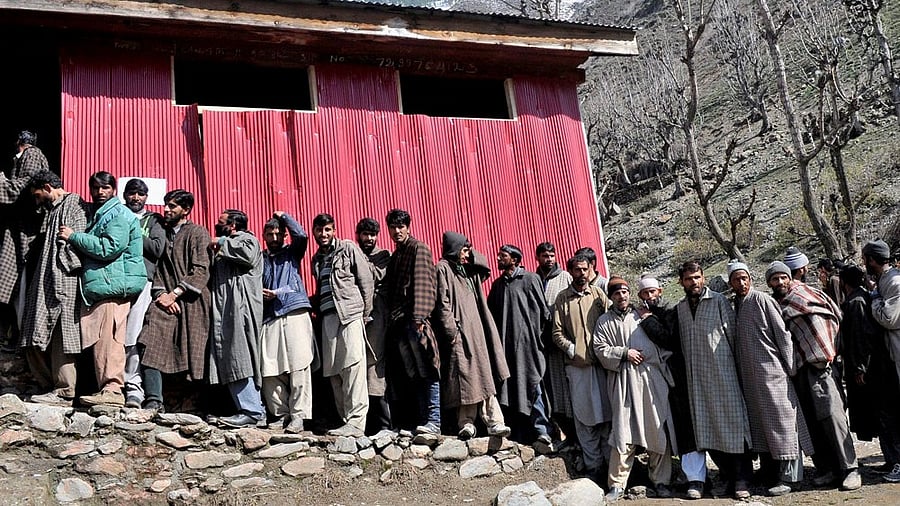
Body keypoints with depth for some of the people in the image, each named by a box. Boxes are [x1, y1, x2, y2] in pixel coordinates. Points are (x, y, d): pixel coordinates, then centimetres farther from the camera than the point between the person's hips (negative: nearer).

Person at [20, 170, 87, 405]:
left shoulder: (74, 204, -2)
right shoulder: (51, 210, 25)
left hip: (63, 281, -9)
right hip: (45, 283, 9)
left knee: (61, 337, -8)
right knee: (36, 340, 6)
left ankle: (64, 392, -5)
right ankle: (48, 386, 12)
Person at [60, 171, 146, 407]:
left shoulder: (119, 214, -6)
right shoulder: (98, 213, 25)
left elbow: (109, 248, -17)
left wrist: (73, 237, -11)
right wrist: (73, 238, 14)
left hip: (112, 285, -10)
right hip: (100, 287, 10)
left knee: (108, 339, -14)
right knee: (102, 341, 9)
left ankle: (112, 389, -15)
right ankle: (107, 388, 12)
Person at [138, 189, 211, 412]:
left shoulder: (198, 233, 4)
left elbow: (201, 271, -6)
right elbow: (157, 267, 16)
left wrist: (174, 294, -12)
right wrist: (160, 293, -2)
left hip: (190, 302, -4)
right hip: (165, 301, 4)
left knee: (190, 354, -5)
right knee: (149, 346, -15)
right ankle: (154, 401, -16)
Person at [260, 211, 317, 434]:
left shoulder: (292, 253, 15)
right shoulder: (259, 259, 20)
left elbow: (301, 235, -3)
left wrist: (283, 216, 9)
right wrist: (260, 294, -4)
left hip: (295, 314, -2)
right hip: (269, 319, 3)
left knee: (298, 368, -8)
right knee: (270, 371, -2)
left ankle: (298, 415, -6)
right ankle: (281, 414, 8)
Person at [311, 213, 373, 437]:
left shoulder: (348, 248, 6)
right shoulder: (316, 259, 23)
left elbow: (367, 281, 2)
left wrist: (365, 313, -3)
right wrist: (318, 312, 10)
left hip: (350, 313, -6)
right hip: (328, 317, 6)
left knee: (353, 365, -15)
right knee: (333, 372, 1)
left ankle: (356, 421, -18)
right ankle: (346, 419, 6)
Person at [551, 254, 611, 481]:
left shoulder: (597, 293, 9)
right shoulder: (562, 298, 8)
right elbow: (557, 333, 5)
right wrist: (572, 349, -8)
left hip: (601, 361, 0)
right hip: (577, 364, 0)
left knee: (607, 414, 3)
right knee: (584, 416, 1)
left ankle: (611, 462, 12)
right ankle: (594, 465, 9)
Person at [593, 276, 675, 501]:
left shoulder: (645, 315, 17)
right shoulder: (604, 321, 12)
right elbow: (600, 349, 3)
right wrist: (624, 352, -7)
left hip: (652, 377, 2)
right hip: (623, 381, -2)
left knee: (658, 430, 1)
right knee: (623, 432, -6)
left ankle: (661, 481, 13)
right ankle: (617, 484, 1)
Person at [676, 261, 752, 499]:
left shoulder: (719, 301, -2)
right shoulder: (680, 308, 10)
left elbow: (732, 333, -1)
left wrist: (735, 364, -1)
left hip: (723, 373, -4)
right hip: (696, 378, 4)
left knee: (732, 424, -2)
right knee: (707, 430, 6)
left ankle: (741, 481, 5)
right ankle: (726, 477, 18)